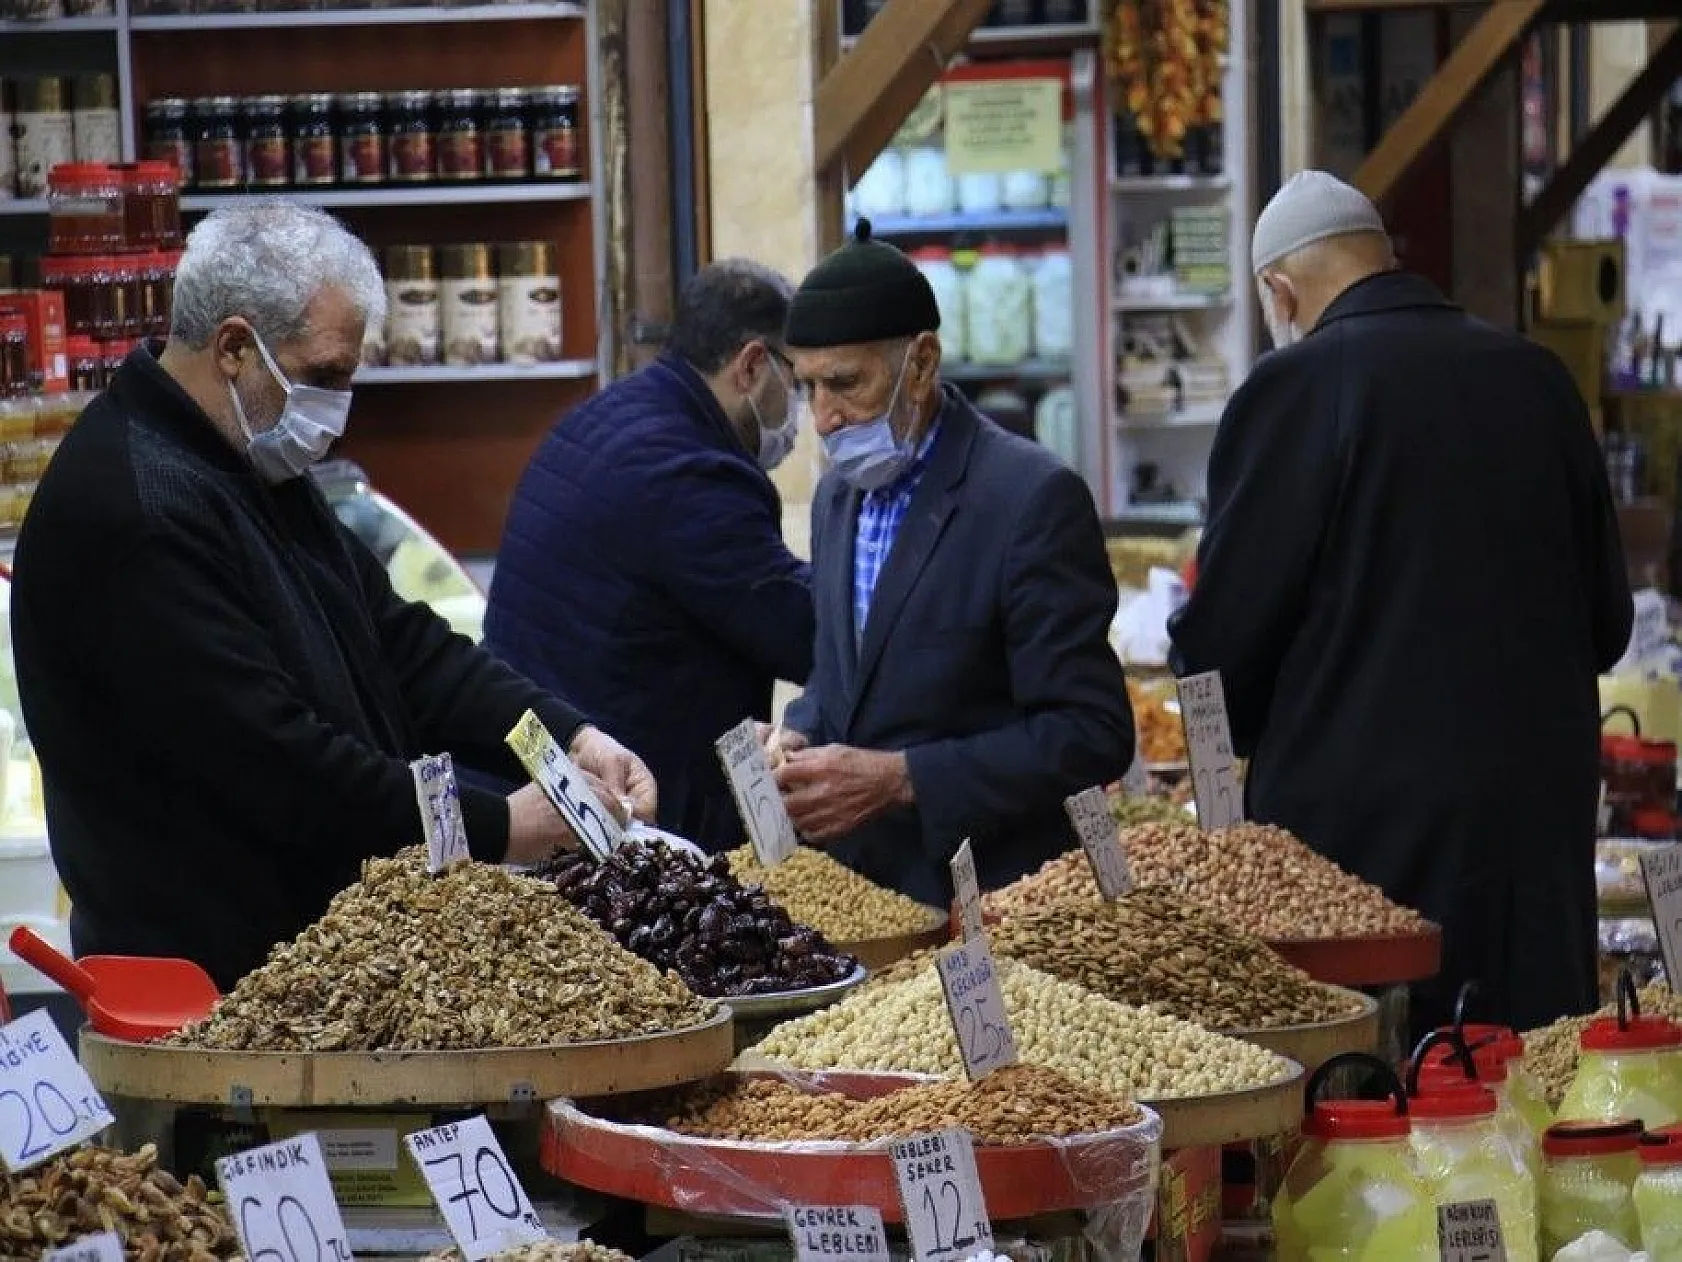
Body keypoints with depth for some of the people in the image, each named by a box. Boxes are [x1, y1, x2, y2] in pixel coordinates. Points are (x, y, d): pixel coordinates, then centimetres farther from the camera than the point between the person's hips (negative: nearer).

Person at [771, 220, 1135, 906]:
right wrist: (800, 738, 1)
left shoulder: (1033, 498, -13)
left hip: (986, 904, -6)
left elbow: (1091, 734, -16)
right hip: (854, 887, 6)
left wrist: (899, 778, -21)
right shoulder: (838, 494, 12)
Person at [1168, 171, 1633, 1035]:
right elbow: (1606, 621, 14)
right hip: (1543, 824, 6)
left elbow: (1220, 644, -8)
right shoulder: (1540, 380, 7)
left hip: (1363, 834, -5)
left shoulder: (1297, 386, -9)